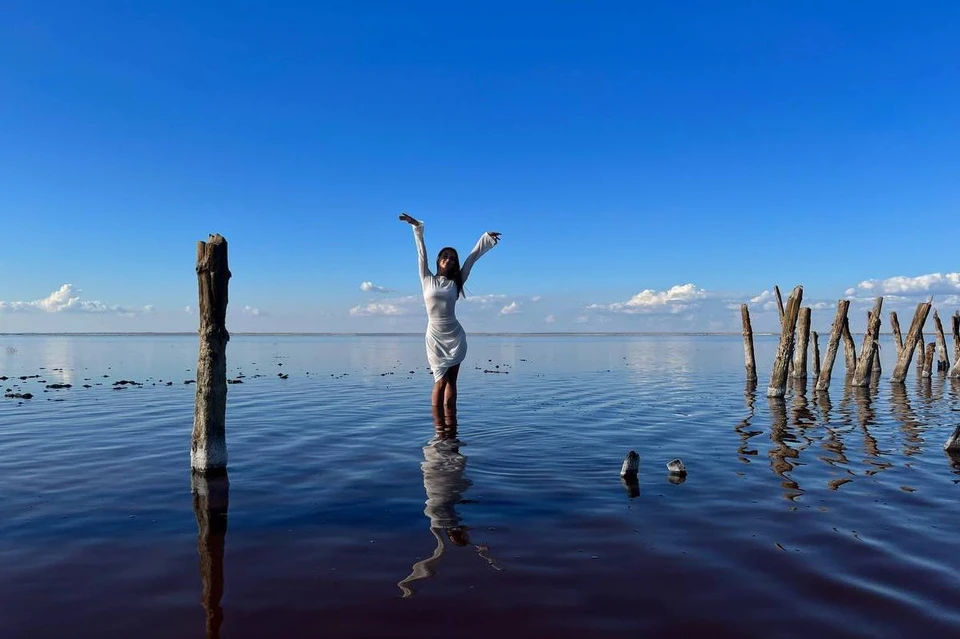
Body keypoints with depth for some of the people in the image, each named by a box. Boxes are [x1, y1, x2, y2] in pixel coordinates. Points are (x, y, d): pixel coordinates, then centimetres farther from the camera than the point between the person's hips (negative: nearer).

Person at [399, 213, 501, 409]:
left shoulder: (456, 283, 7)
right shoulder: (427, 280, 4)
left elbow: (472, 257, 11)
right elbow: (421, 253, 3)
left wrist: (486, 237, 15)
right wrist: (417, 227, 1)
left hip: (455, 336, 2)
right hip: (435, 336, -1)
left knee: (451, 380, 3)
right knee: (441, 381, -2)